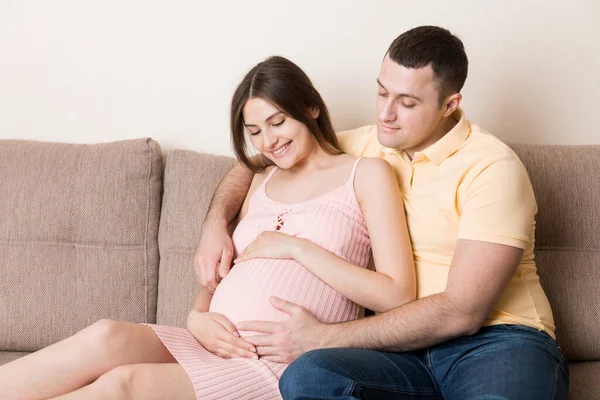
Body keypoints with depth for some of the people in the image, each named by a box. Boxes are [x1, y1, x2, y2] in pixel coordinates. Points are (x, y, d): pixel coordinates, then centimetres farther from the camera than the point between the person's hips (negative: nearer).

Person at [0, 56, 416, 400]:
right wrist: (198, 318, -2)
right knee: (108, 337, -25)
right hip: (214, 345, 5)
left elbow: (397, 295, -5)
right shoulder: (263, 181, 23)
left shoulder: (366, 174, 5)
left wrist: (297, 247, -8)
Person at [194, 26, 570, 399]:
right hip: (408, 347, 5)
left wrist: (325, 337, -17)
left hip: (496, 341, -5)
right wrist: (215, 222, 3)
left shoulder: (492, 167, -8)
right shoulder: (366, 145, 11)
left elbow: (462, 312, -15)